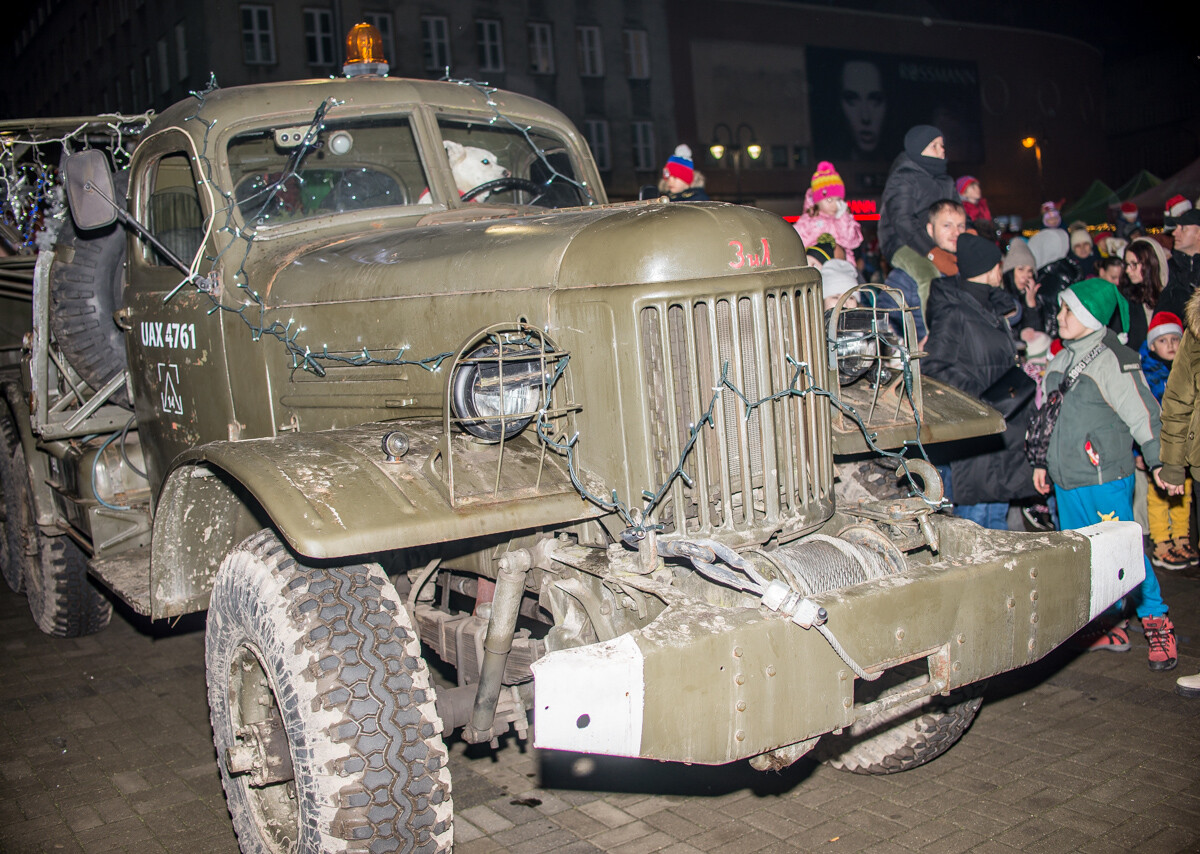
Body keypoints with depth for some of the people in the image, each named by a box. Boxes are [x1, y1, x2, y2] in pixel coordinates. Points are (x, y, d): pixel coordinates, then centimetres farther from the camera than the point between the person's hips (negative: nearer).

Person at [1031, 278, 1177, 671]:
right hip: (1067, 478, 8)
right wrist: (1044, 462, 25)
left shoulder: (1113, 359, -11)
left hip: (1105, 477, -8)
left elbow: (1143, 414, -11)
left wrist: (1158, 462, -14)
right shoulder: (1063, 358, 14)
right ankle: (1107, 626, 22)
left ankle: (1156, 623, 10)